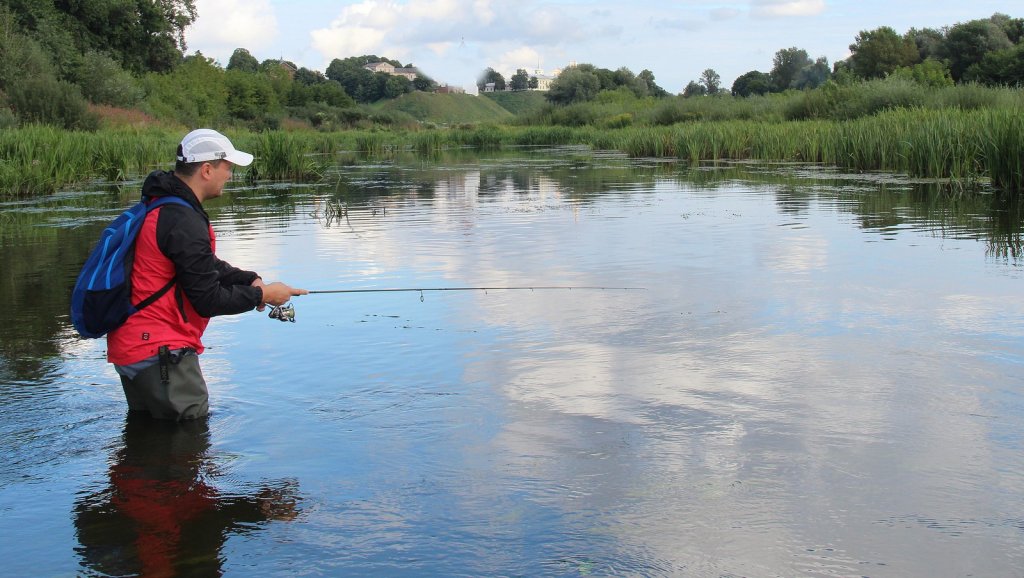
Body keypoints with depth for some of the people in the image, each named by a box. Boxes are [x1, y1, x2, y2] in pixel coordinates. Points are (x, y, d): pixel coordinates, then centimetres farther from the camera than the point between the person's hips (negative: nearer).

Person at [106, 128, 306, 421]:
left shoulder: (159, 207, 12)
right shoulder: (184, 221, -22)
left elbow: (204, 266, 19)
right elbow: (208, 300, -19)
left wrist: (250, 280, 4)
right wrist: (262, 294, -6)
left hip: (130, 345, 11)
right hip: (159, 352, -11)